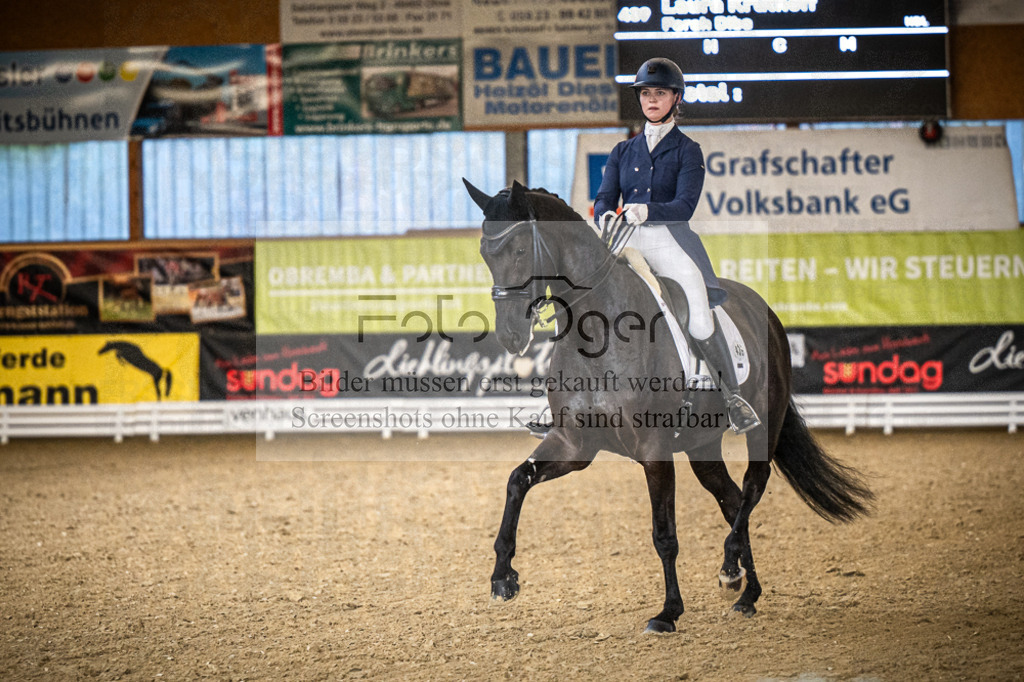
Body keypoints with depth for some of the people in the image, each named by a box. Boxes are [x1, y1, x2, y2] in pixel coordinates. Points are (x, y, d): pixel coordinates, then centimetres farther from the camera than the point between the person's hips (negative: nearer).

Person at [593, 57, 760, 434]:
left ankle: (733, 396, -1)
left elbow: (684, 205, -7)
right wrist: (606, 216, -15)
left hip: (670, 241, -3)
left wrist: (646, 211, -26)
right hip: (626, 244, 3)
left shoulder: (687, 151, 6)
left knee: (700, 323, -19)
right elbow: (604, 198, 9)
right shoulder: (623, 151, 18)